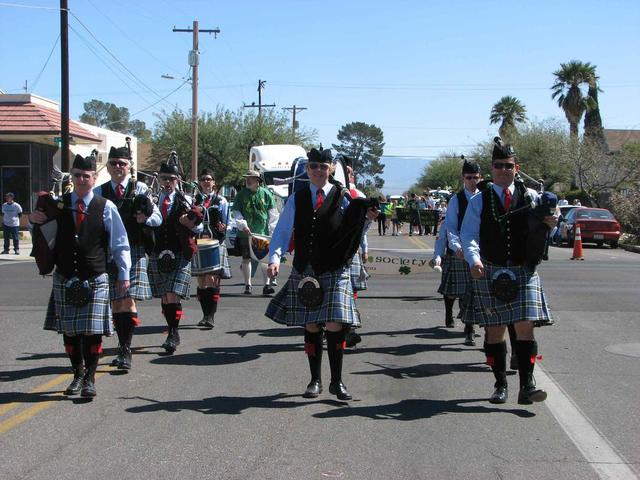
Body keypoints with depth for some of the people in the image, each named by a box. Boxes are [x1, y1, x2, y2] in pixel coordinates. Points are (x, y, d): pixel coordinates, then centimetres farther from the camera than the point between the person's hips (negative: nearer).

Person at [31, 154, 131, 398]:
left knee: (92, 331, -4)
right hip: (64, 279, 3)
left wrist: (123, 275, 1)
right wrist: (32, 219, -4)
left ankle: (89, 379, 8)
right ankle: (78, 374, 24)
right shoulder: (58, 204, 5)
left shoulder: (106, 207, -2)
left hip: (95, 280, -3)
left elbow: (120, 243, 2)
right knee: (69, 330, 8)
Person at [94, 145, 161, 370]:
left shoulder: (140, 189, 3)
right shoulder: (99, 192, 9)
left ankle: (126, 350, -9)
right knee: (115, 302, 7)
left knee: (129, 300, -10)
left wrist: (145, 218, -18)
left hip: (134, 252, -3)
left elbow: (158, 218, 3)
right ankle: (123, 348, 20)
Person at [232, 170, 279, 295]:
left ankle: (267, 285, -3)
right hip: (246, 233, 1)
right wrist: (242, 225, -15)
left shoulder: (266, 193, 2)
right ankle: (247, 285, 17)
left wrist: (272, 230, 1)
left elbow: (272, 213, 6)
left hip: (263, 232, -1)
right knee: (246, 259, 7)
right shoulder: (241, 195, 3)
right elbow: (236, 212, 1)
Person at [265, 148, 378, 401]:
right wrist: (275, 258, -9)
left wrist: (366, 219, -16)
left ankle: (337, 381, 6)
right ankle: (315, 380, 19)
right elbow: (282, 231, 6)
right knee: (311, 326, 7)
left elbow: (352, 235, 3)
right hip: (305, 272, 2)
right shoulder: (297, 199, 8)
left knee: (334, 326, -8)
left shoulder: (343, 198, 3)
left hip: (334, 272, -2)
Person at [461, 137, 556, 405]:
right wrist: (474, 260, -20)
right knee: (495, 331, 4)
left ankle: (527, 386, -6)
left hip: (524, 272, 0)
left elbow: (539, 233, 14)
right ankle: (501, 385, 16)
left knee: (525, 327, -9)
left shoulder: (531, 197, 9)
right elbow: (469, 235, -2)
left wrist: (548, 225, -10)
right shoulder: (479, 201, 5)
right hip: (490, 273, 0)